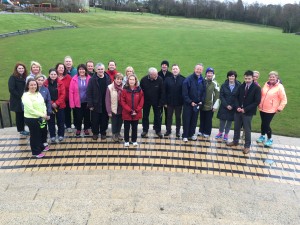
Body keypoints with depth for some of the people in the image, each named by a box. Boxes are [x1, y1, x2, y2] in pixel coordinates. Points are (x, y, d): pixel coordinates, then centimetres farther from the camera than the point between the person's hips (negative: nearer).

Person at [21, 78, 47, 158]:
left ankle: (41, 147, 41)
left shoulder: (38, 93, 6)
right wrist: (42, 115, -19)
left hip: (40, 118, 7)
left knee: (40, 133, 21)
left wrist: (45, 114, -9)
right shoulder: (26, 96, -18)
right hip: (31, 119, -7)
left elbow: (43, 104, 7)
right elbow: (31, 110, -23)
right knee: (34, 135, 6)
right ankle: (36, 152, 20)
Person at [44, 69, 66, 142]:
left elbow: (63, 94, -6)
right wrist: (51, 103, -11)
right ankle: (52, 136, 19)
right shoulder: (45, 83, -2)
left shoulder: (60, 83, -3)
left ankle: (61, 135, 21)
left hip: (60, 105, 0)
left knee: (60, 121, 7)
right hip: (49, 106, 0)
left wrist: (57, 103, -14)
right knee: (51, 121, 7)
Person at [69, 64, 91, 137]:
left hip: (87, 101, 1)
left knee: (87, 116, 12)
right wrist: (72, 103, -9)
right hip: (77, 102, -1)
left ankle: (86, 129, 30)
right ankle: (78, 129, 28)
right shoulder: (74, 79, -5)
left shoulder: (89, 78, -4)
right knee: (78, 116, 9)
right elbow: (71, 92, -5)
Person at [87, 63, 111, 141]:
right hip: (95, 104, -1)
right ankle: (95, 133, 26)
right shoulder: (92, 79, -5)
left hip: (105, 104, 1)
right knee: (95, 120, 8)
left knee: (104, 120, 11)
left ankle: (103, 133, 28)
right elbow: (88, 93, -6)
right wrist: (90, 104, -10)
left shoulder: (108, 79, 1)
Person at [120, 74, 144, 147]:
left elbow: (141, 101, 0)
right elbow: (122, 101, -8)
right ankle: (126, 141, 25)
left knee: (135, 127, 14)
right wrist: (130, 110, -14)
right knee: (126, 128, 10)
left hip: (136, 113, 1)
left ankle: (134, 141, 29)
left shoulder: (139, 90, -2)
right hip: (126, 113, -1)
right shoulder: (125, 90, -7)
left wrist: (136, 110, -9)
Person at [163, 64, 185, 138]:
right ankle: (168, 130, 26)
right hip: (170, 102, 1)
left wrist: (184, 101, -8)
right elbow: (165, 91, -2)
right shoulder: (167, 79, -3)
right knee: (169, 117, 12)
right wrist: (165, 102, -5)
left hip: (179, 102, -1)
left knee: (178, 117, 12)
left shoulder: (183, 79, -5)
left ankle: (178, 131, 24)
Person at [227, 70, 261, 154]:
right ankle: (235, 141, 33)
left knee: (247, 130, 5)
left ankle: (247, 146, 18)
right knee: (237, 127, 16)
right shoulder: (241, 86, 3)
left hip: (248, 112, -4)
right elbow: (236, 97, 9)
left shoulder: (256, 88, -9)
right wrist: (237, 107, -8)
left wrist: (245, 109, -16)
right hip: (238, 111, 4)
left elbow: (257, 101, -12)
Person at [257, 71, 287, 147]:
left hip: (270, 110, -5)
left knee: (266, 124, -2)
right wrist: (259, 104, 11)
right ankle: (262, 136, 37)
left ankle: (270, 139, 18)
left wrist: (279, 108, -12)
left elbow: (284, 100, -10)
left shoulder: (279, 87, -14)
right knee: (263, 123, 17)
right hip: (262, 109, 5)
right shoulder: (266, 84, 1)